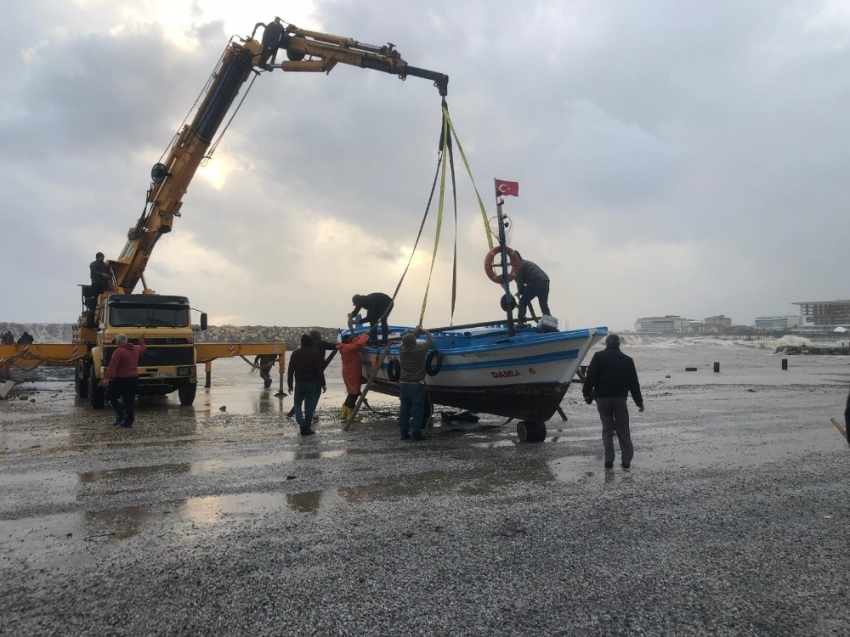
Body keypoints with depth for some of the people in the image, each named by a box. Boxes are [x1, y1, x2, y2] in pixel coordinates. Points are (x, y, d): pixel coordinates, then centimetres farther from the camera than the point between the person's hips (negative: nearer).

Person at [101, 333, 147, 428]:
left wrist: (106, 378, -26)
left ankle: (121, 415, -4)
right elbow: (143, 349, 33)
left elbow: (112, 366, -22)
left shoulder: (119, 351, -14)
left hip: (121, 379, -7)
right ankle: (129, 422, 11)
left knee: (111, 396, 9)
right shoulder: (136, 349, 9)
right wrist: (141, 341, 49)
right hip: (134, 378, 7)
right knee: (130, 401, 10)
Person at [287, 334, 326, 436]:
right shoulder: (315, 353, -4)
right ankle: (306, 428, 5)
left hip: (300, 383, 2)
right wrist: (323, 384, -4)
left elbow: (290, 370, 3)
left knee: (298, 404, 14)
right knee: (309, 406, 4)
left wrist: (290, 385, 10)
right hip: (313, 383, -2)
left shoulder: (295, 353, 4)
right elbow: (319, 370, -9)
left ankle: (301, 423, -9)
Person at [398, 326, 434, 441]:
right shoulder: (420, 349, -14)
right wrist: (425, 331, 19)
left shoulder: (401, 350, -2)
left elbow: (406, 342, 20)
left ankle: (404, 433, 15)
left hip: (404, 385, 5)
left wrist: (416, 332, 30)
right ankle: (417, 434, 1)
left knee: (404, 410, 11)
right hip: (416, 385, -5)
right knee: (417, 411, 0)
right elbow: (430, 341, 1)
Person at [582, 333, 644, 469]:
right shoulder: (627, 359, 5)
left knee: (607, 430, 9)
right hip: (620, 398, 1)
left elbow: (590, 377, -9)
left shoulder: (598, 357, -2)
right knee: (623, 430, 10)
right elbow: (633, 383, 6)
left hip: (602, 398, -1)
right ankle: (626, 460, 6)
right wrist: (639, 401, 12)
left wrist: (587, 393, 1)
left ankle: (609, 460, 5)